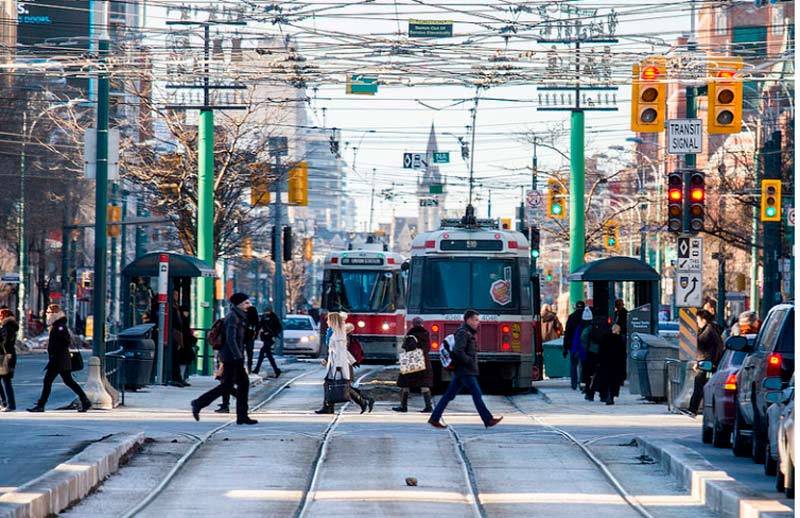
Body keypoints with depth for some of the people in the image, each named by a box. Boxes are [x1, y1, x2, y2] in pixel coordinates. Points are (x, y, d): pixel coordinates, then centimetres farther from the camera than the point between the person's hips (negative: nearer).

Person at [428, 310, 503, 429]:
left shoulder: (468, 333, 18)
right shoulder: (463, 333, -13)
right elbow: (458, 351, -23)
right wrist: (470, 362, -18)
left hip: (460, 371, 10)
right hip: (466, 371, -10)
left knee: (449, 395, 8)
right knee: (477, 394, -6)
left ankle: (434, 418, 9)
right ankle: (488, 420, -3)